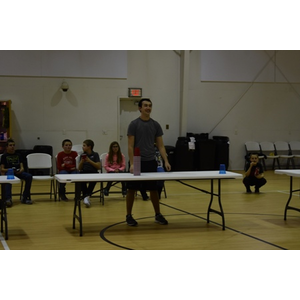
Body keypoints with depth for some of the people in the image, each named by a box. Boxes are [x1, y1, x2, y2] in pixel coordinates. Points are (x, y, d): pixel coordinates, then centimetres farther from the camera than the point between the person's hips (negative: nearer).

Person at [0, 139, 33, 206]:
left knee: (29, 176, -26)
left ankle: (25, 197, -19)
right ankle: (8, 199, -56)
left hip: (18, 172, 3)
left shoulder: (18, 155, 20)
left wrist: (21, 170, -12)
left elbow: (22, 167, 12)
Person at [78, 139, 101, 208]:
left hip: (93, 172, -2)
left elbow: (99, 167, -3)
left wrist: (89, 161, -10)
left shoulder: (95, 154, 7)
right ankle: (86, 196, -33)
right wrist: (82, 162, -4)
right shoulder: (82, 155, 16)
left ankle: (87, 196, -33)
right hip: (84, 172, 2)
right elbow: (79, 168, 15)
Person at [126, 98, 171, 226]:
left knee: (154, 189, 9)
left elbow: (160, 145, 6)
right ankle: (129, 216, 13)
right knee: (131, 189, 2)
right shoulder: (134, 124, -5)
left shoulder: (156, 125, 5)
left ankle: (158, 215, 19)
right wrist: (132, 163, -16)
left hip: (151, 162, 3)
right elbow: (130, 146, -8)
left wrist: (166, 161, -6)